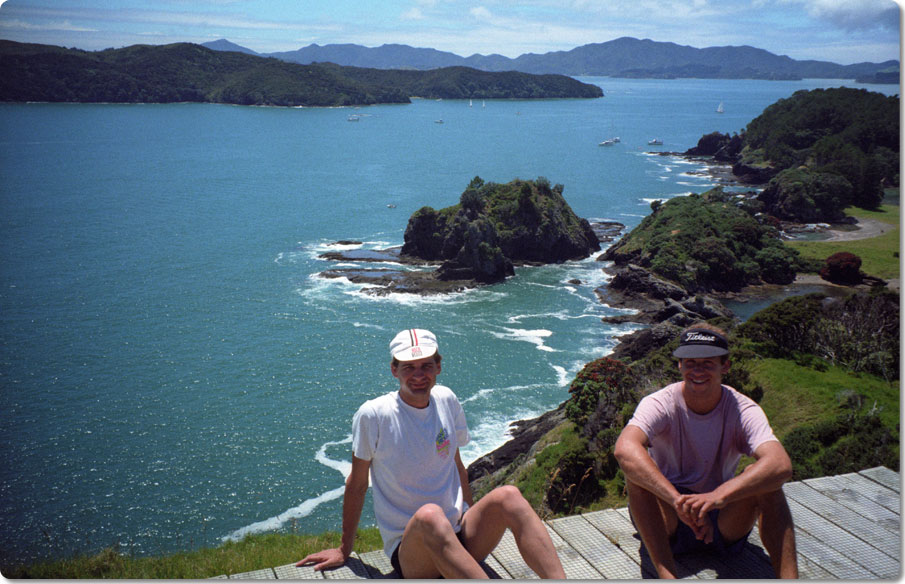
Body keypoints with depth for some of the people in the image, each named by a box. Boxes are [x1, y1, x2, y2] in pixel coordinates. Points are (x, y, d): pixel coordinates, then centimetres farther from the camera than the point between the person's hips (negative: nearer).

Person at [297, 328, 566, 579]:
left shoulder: (446, 400, 4)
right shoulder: (373, 415, -10)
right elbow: (357, 485, 1)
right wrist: (344, 551, 7)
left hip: (461, 537, 5)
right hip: (409, 552, -4)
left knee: (507, 495, -24)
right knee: (429, 515, -38)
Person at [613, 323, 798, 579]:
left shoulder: (743, 411, -11)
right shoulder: (660, 404, -15)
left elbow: (781, 465, -32)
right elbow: (625, 450, -37)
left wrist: (717, 496, -47)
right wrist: (678, 500, -49)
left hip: (724, 521, 1)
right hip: (667, 521, -1)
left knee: (759, 475, -25)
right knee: (638, 473, -30)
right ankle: (667, 576, -35)